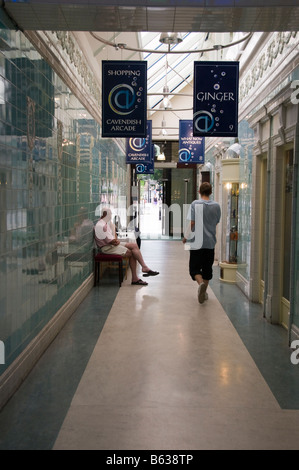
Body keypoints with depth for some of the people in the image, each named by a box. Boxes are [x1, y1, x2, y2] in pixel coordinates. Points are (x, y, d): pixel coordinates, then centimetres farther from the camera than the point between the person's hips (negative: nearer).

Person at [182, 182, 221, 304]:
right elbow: (216, 223, 12)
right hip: (210, 242, 3)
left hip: (197, 242, -3)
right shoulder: (216, 206, 3)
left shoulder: (195, 204, -8)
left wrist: (186, 237, 3)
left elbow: (192, 223, -10)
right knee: (207, 268, 14)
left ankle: (201, 283, -24)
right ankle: (203, 291, 21)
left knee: (194, 268, 2)